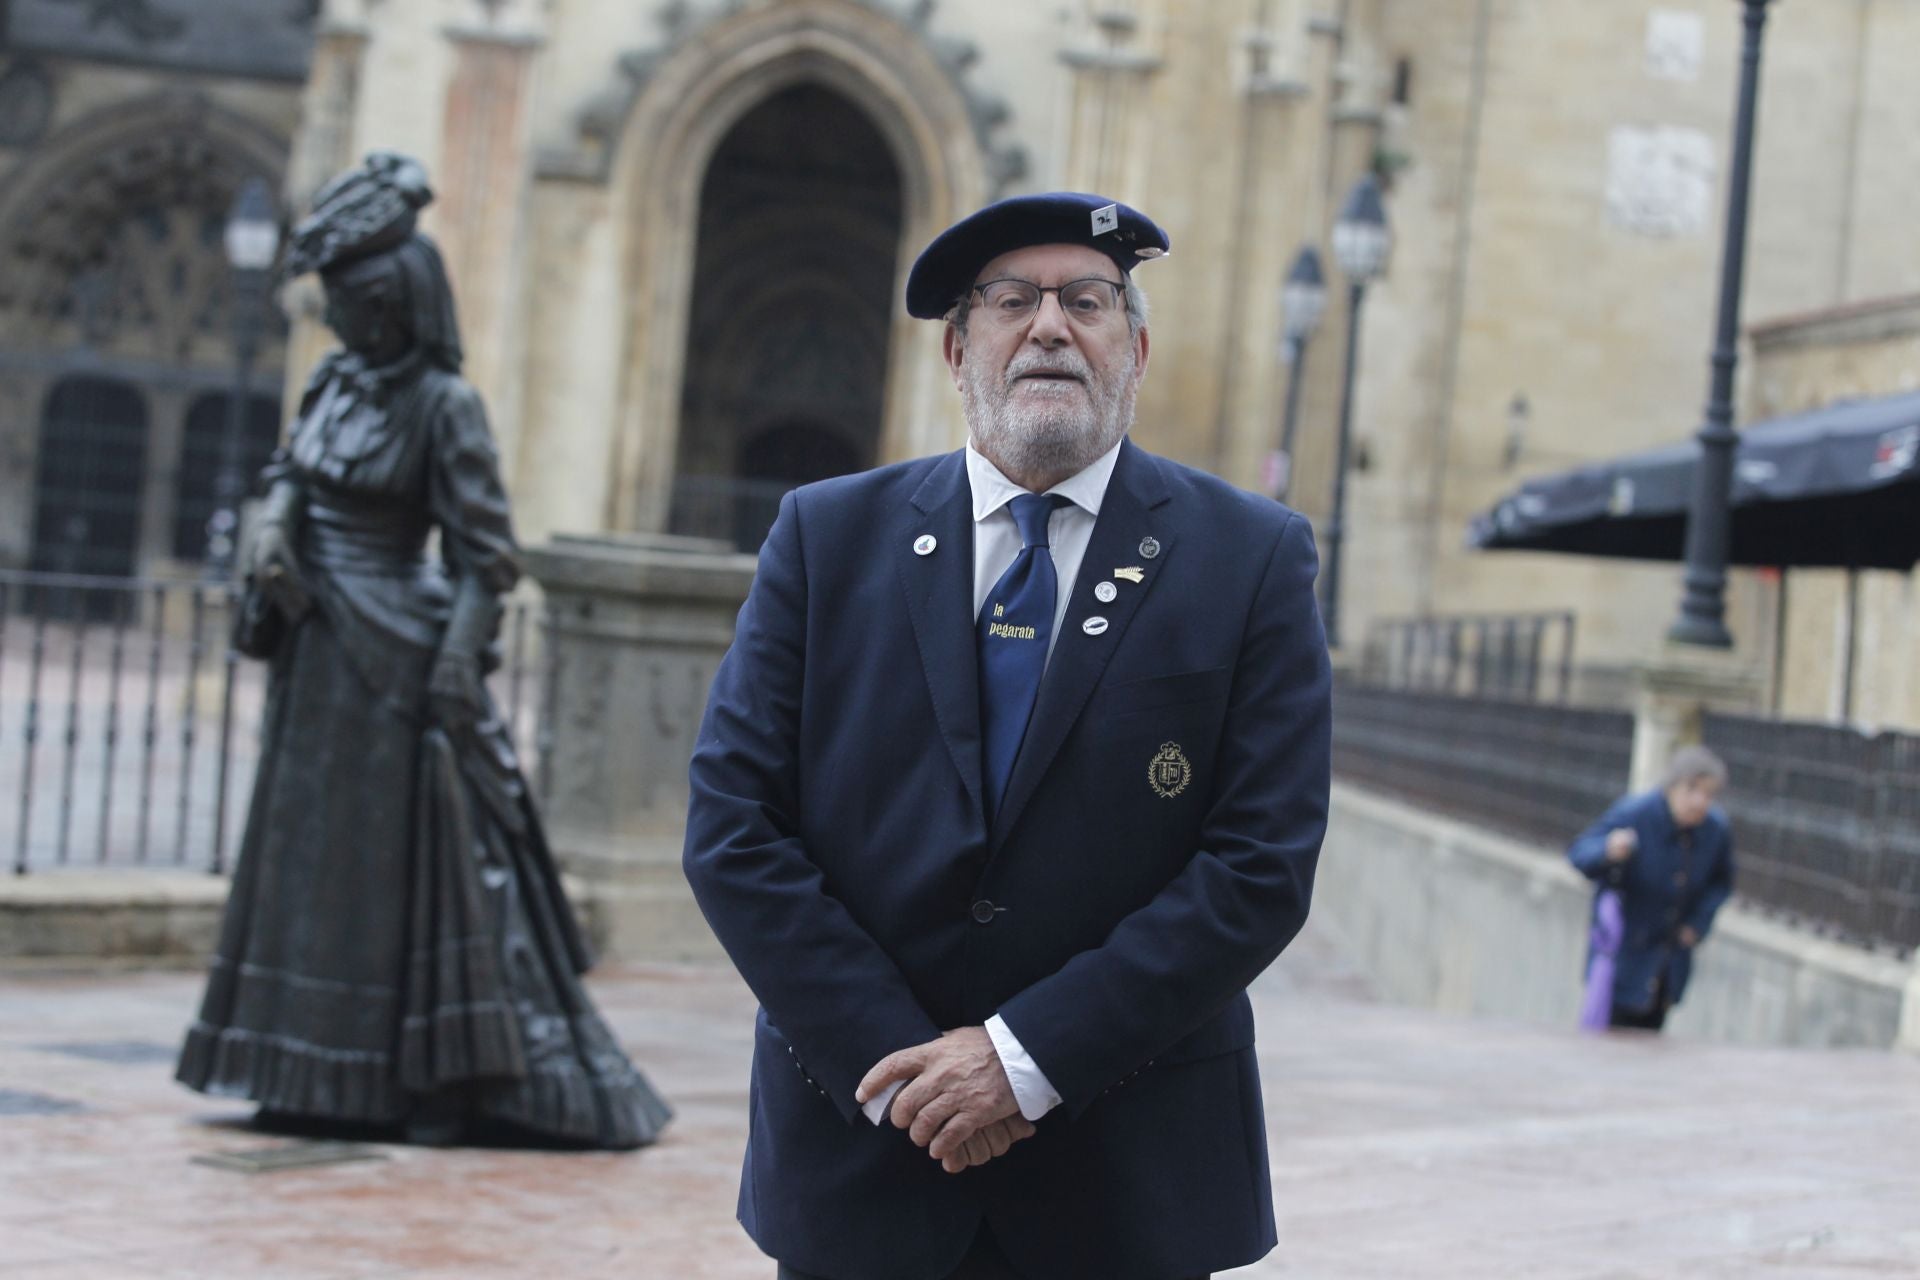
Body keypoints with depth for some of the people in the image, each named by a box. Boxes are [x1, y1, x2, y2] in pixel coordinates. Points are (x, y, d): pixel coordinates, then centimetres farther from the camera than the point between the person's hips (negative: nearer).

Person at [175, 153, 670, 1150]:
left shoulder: (440, 405, -12)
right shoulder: (334, 382, 8)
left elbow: (484, 552, -14)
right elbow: (293, 468, 23)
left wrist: (458, 660, -22)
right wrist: (274, 519, 2)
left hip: (394, 656, -8)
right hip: (317, 651, 8)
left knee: (409, 861, -3)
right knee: (309, 849, 11)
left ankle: (451, 1084, 5)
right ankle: (323, 1079, 20)